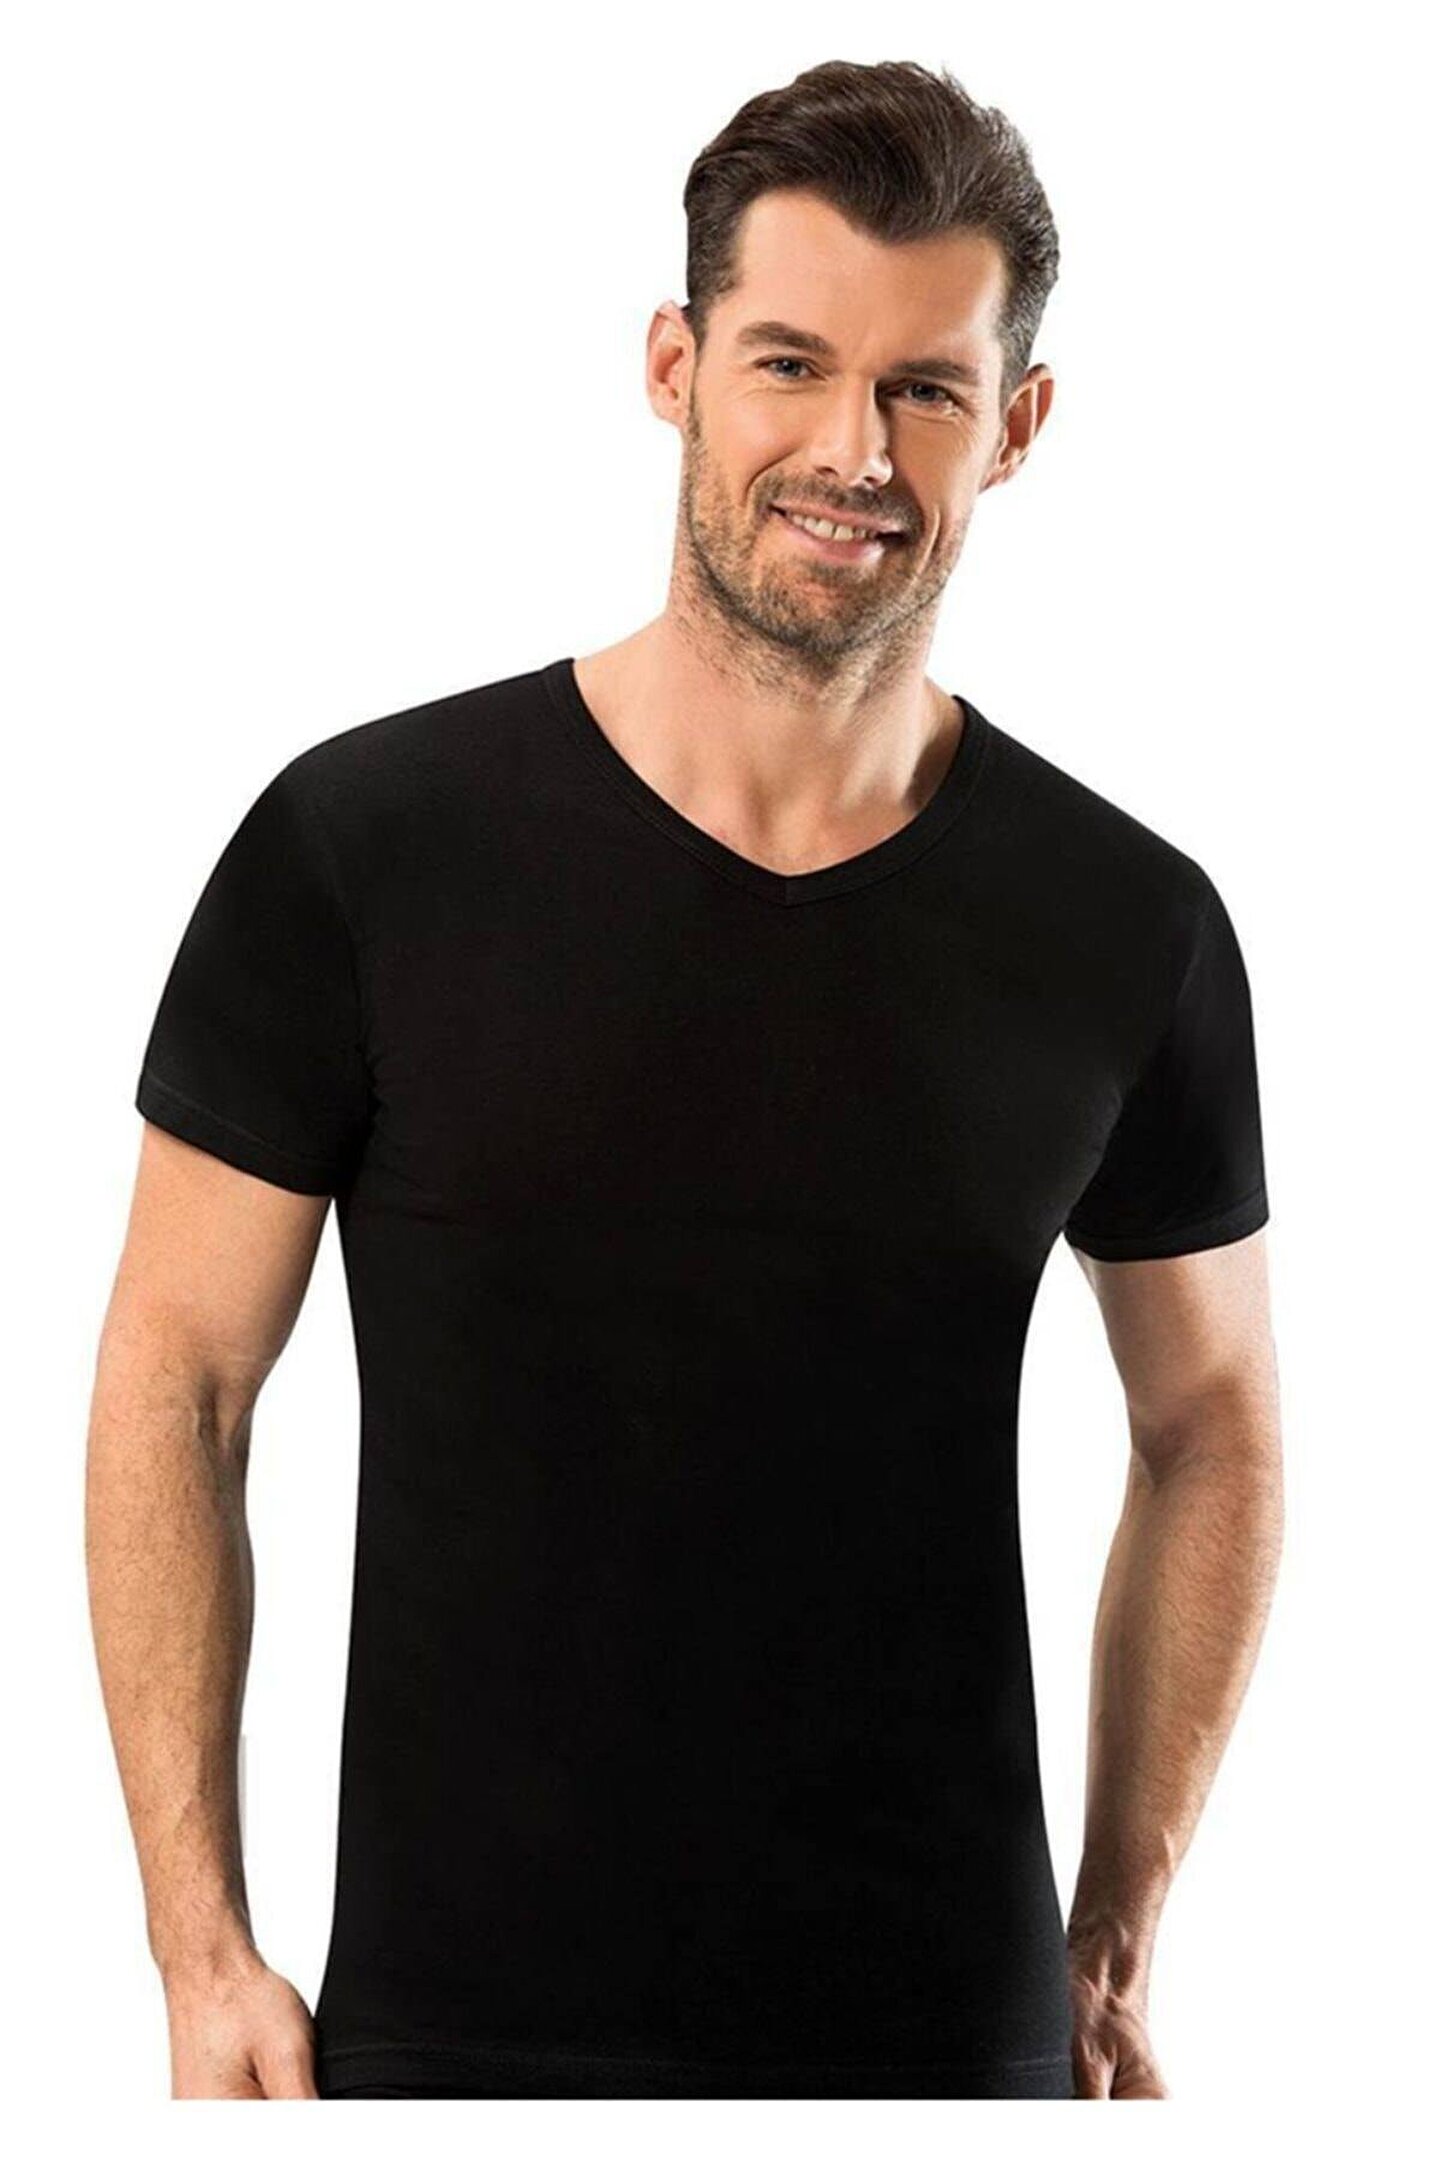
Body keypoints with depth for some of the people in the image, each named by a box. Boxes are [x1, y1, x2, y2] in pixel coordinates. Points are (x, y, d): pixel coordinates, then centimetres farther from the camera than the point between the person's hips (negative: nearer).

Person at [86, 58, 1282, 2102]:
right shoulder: (362, 850, -7)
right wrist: (202, 1951, -6)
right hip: (453, 2018, -1)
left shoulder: (1130, 931, -2)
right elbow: (175, 1382, -2)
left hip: (954, 2028, 1)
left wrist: (1124, 1933, 6)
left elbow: (1210, 1419, 11)